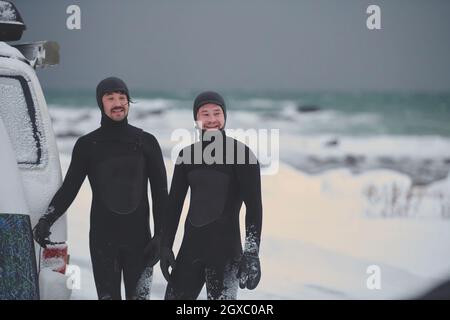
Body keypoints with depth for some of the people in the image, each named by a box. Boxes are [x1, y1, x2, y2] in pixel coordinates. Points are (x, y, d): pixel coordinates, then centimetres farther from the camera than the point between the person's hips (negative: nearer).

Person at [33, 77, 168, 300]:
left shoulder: (146, 142, 6)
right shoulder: (87, 145, 7)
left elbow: (160, 192, 6)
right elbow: (69, 188, 9)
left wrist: (160, 235, -2)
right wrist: (46, 220, -6)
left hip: (139, 237, 0)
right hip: (102, 238, 0)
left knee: (139, 295, -3)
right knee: (108, 295, -1)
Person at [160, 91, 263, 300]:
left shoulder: (242, 154, -6)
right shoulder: (187, 155, 10)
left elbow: (254, 206, -9)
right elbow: (174, 203, 14)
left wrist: (252, 253, -16)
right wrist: (165, 246, 8)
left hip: (226, 250, -6)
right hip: (191, 247, 6)